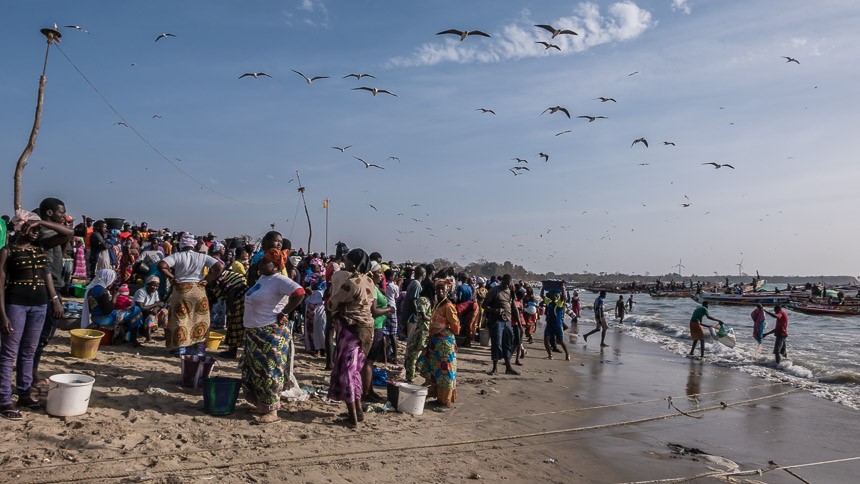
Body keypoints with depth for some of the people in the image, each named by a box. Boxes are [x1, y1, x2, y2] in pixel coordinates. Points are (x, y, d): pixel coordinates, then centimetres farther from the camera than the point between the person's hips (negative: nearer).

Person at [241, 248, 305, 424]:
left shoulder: (279, 280, -17)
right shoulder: (262, 278, 11)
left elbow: (299, 293, -31)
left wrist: (283, 313, -22)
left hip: (271, 332, -10)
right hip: (254, 332, 10)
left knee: (269, 371, -3)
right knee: (253, 370, 17)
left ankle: (272, 411, 6)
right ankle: (262, 403, 30)